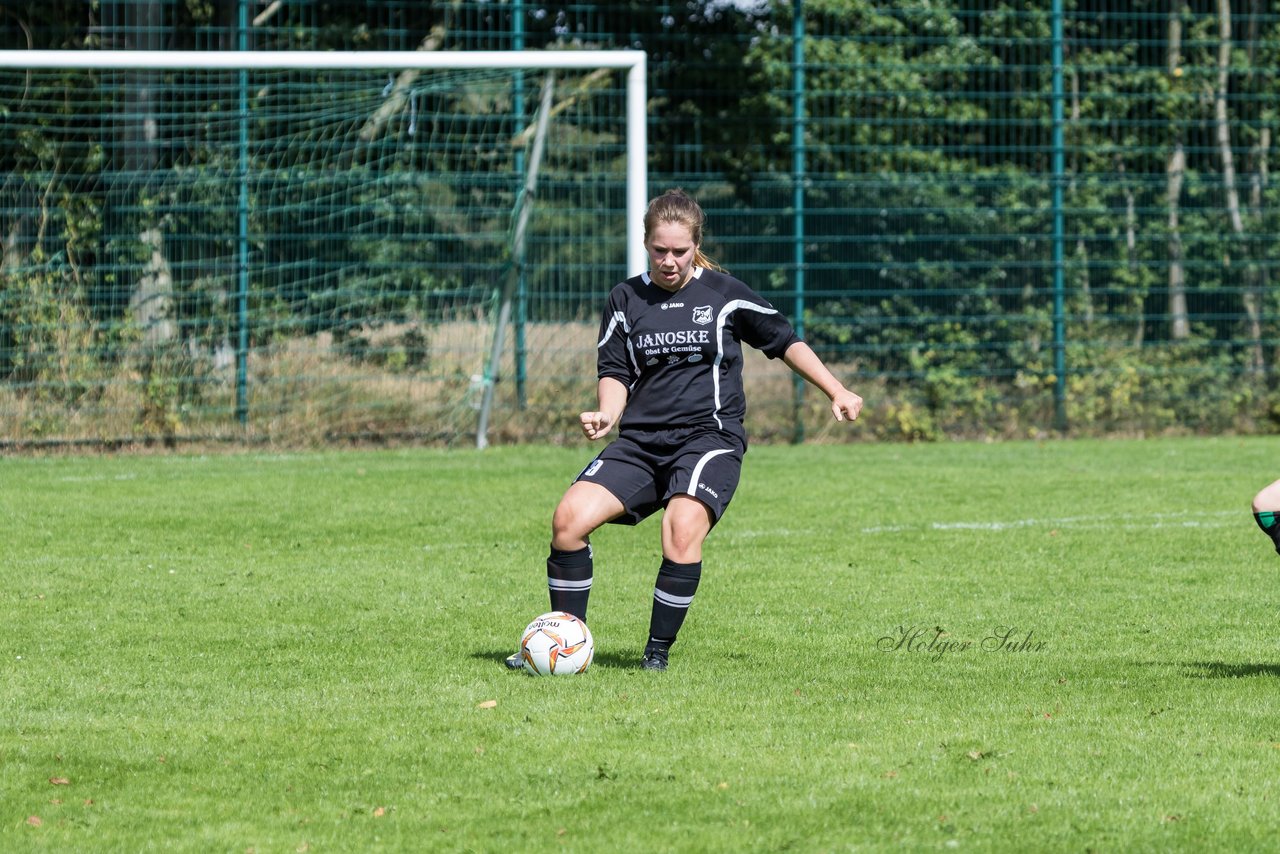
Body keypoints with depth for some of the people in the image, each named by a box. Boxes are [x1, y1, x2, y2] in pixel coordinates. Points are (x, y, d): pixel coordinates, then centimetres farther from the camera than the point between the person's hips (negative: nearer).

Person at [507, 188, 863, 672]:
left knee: (683, 529, -30)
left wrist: (837, 392, 9)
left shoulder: (723, 294, 3)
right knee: (569, 518, -16)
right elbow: (614, 373, 9)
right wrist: (606, 416, -12)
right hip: (641, 441, 3)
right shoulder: (626, 300, 9)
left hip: (710, 437, -3)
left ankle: (659, 650, -16)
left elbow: (784, 342, 14)